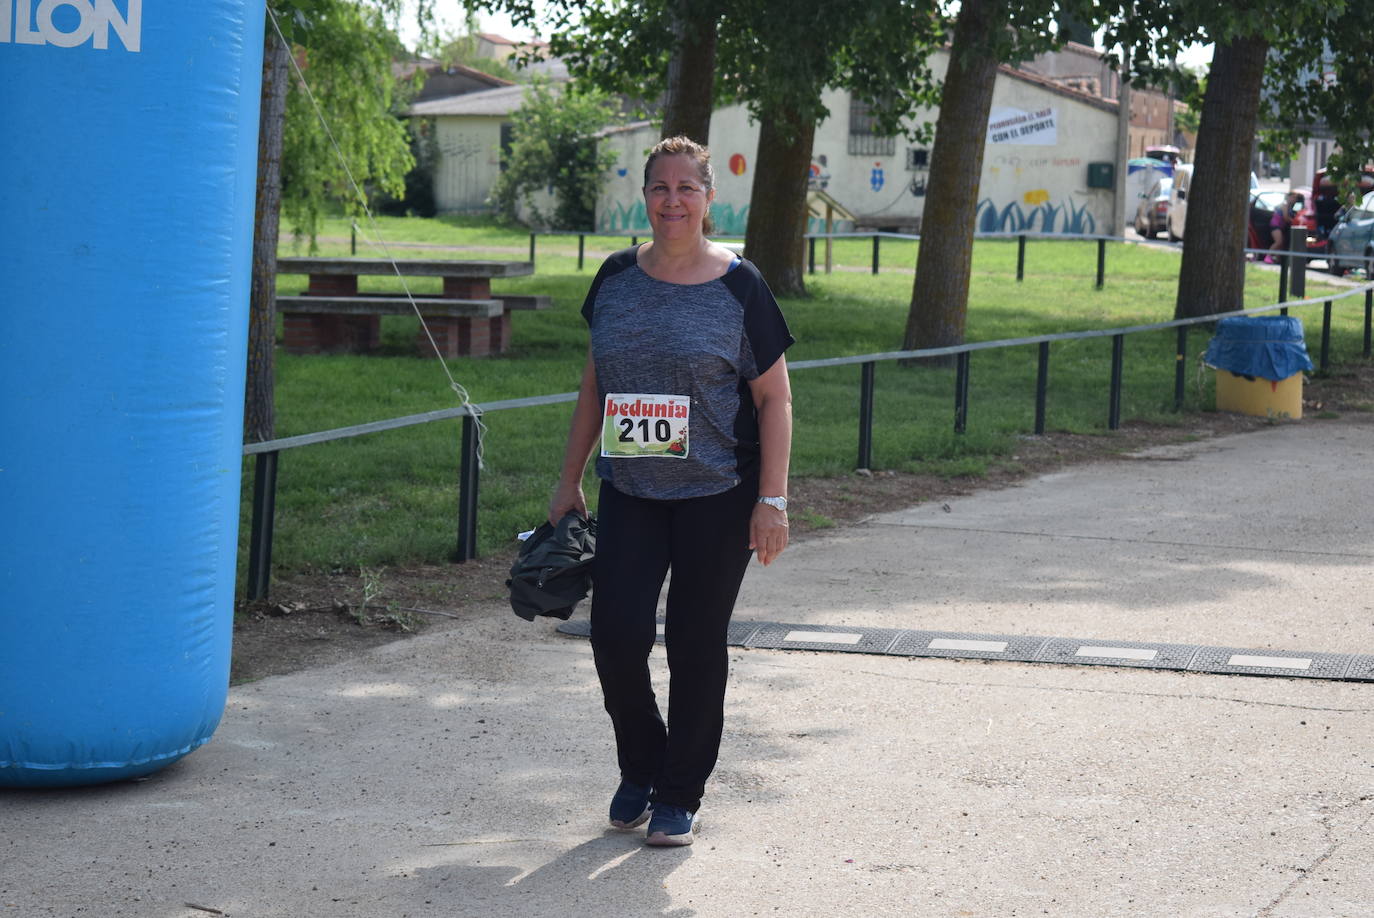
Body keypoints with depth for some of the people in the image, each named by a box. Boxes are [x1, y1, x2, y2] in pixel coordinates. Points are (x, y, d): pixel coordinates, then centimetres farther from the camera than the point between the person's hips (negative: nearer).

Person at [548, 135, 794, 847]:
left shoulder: (739, 286, -5)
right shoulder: (617, 279, 6)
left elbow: (774, 399, -4)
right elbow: (595, 384, 15)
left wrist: (772, 501, -10)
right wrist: (570, 480, 13)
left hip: (716, 496, -3)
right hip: (629, 493, 3)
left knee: (696, 645, 3)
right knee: (616, 632, -7)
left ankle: (680, 794, 19)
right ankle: (640, 768, 19)